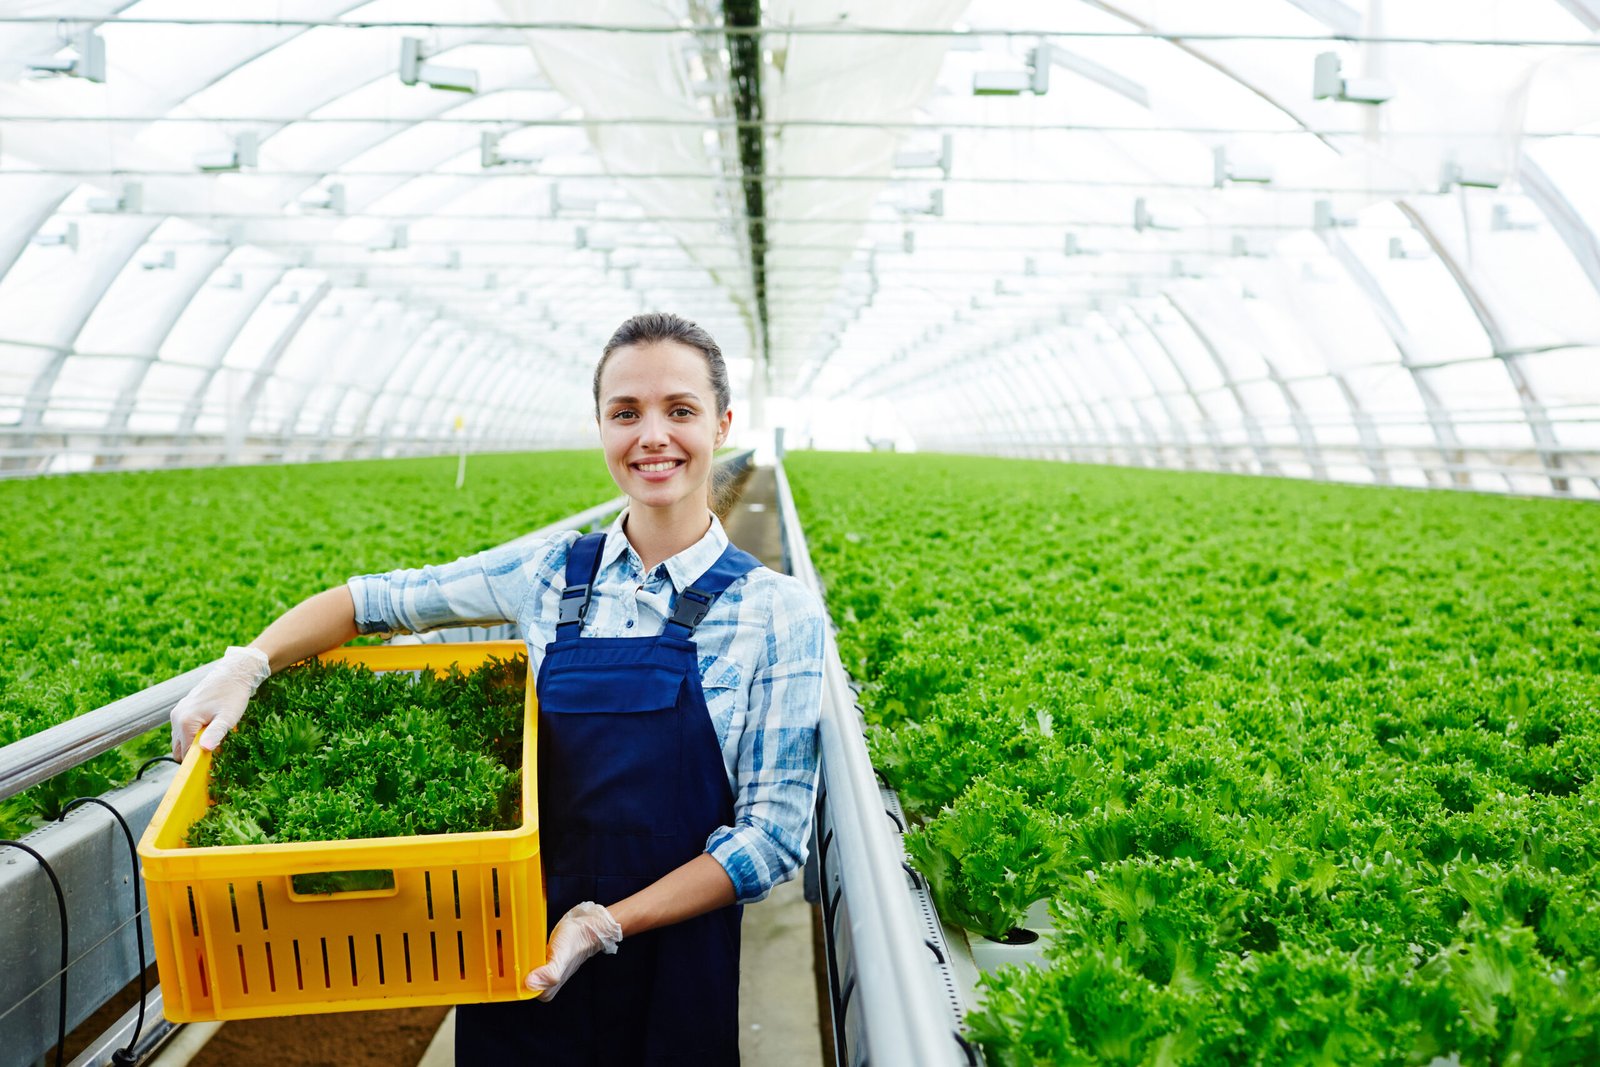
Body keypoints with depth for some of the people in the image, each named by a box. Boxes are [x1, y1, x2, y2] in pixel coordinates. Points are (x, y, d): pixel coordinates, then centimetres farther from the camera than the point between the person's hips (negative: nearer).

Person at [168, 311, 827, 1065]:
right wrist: (247, 666, -8)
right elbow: (371, 601, 7)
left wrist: (607, 922, -19)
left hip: (669, 972, -2)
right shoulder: (550, 575, -3)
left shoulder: (777, 614, -11)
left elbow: (773, 834, -12)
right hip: (520, 954, 3)